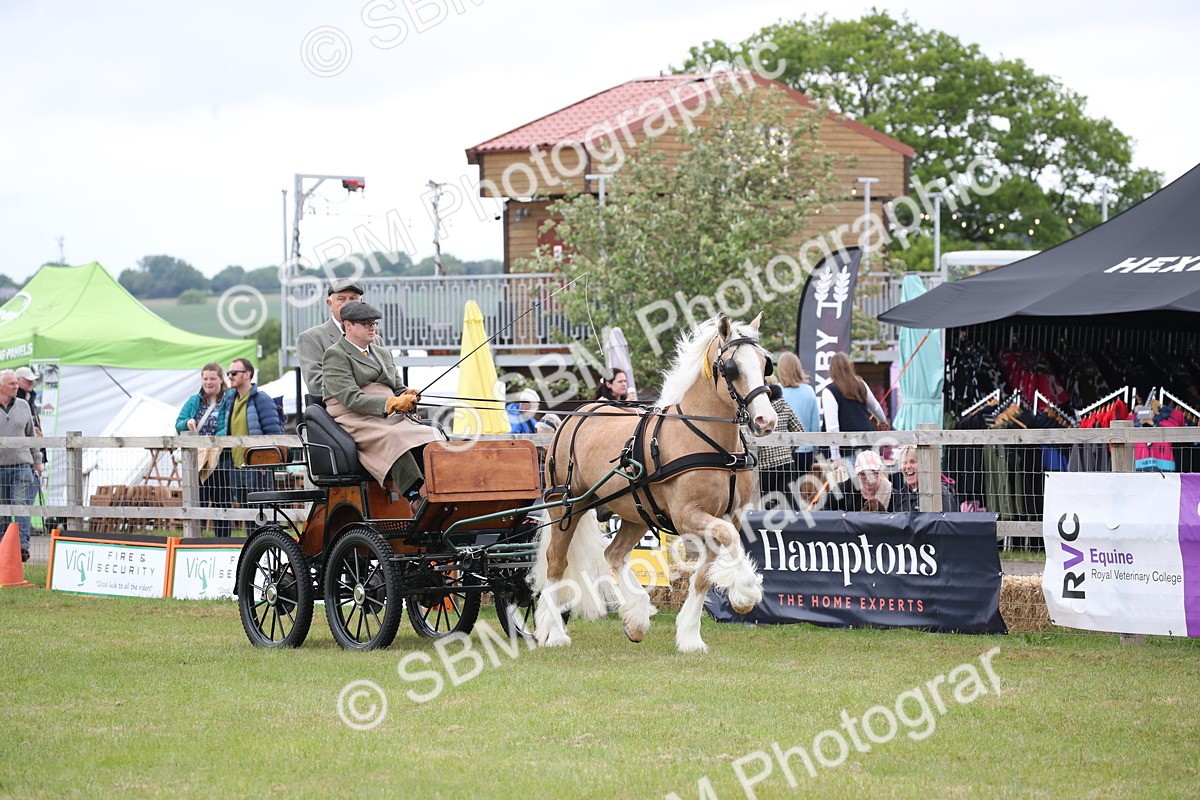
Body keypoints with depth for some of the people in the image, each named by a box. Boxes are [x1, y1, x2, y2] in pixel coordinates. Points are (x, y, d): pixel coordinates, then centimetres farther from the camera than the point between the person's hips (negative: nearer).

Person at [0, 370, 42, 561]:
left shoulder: (23, 406, 11)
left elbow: (31, 434, 19)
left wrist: (37, 460, 19)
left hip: (21, 464, 1)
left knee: (20, 503, -10)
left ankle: (23, 545, -19)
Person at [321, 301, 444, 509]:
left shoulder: (383, 353, 27)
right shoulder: (335, 355, 1)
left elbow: (398, 388, 26)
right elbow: (351, 398, -12)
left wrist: (407, 397, -1)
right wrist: (390, 403, -23)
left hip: (391, 419, 7)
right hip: (356, 422, -7)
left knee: (431, 436, -24)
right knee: (393, 439, -38)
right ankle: (415, 498, -52)